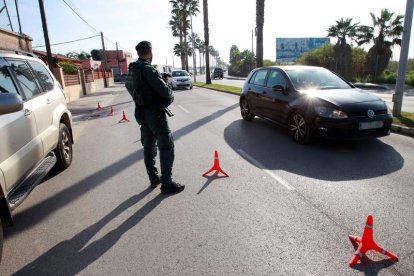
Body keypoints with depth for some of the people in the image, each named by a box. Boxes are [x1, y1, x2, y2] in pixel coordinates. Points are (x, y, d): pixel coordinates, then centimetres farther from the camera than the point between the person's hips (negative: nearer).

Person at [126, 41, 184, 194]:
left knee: (149, 146, 15)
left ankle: (154, 179, 26)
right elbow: (165, 92, -24)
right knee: (166, 147, -1)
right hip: (155, 113, -9)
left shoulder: (132, 70, 8)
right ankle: (167, 183, 3)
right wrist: (170, 97, -1)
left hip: (141, 113, 9)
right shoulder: (148, 70, -19)